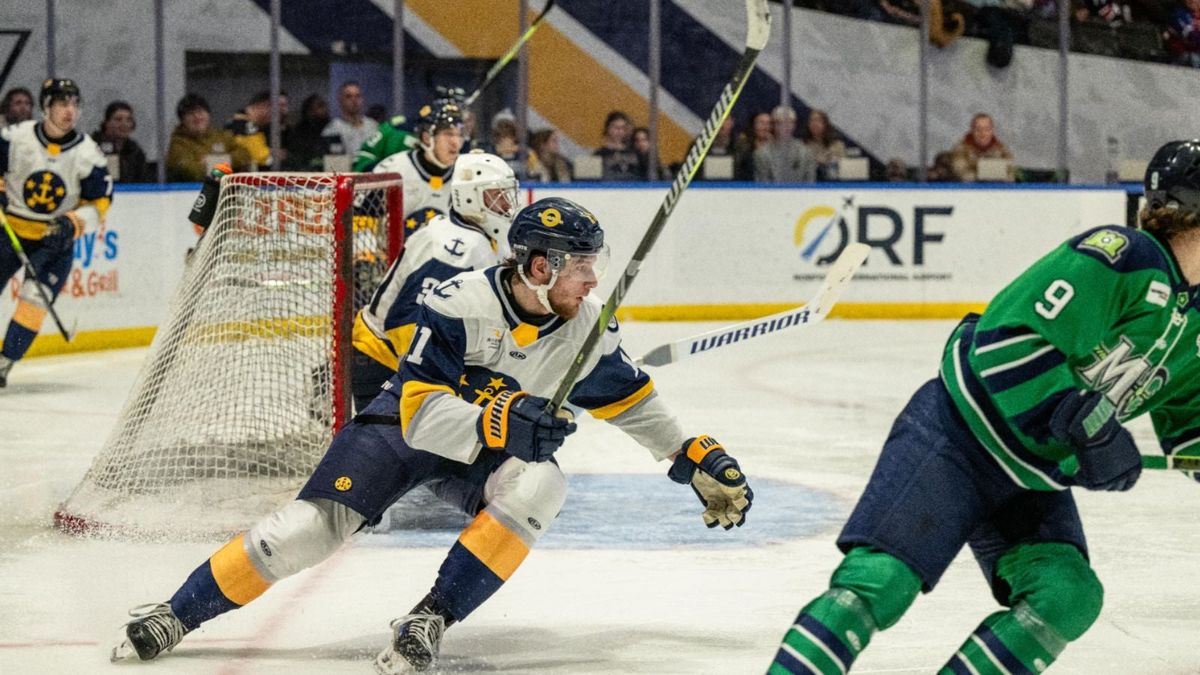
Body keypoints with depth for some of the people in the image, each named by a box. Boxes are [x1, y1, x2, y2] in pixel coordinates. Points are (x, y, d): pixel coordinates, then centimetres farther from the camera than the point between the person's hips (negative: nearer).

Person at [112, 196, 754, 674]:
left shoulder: (587, 326, -11)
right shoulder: (460, 305, -26)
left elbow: (630, 400, 6)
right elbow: (421, 412, -31)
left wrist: (697, 459, 4)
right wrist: (498, 420, -46)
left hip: (495, 451, 4)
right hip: (408, 425, -4)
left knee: (537, 486, -31)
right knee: (314, 524, -18)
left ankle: (429, 621, -28)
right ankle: (177, 614, -4)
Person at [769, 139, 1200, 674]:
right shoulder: (1121, 256, -21)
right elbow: (1006, 339, -27)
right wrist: (1088, 423, -28)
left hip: (1035, 475, 9)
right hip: (957, 436, -9)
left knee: (1067, 597, -12)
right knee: (877, 583, -19)